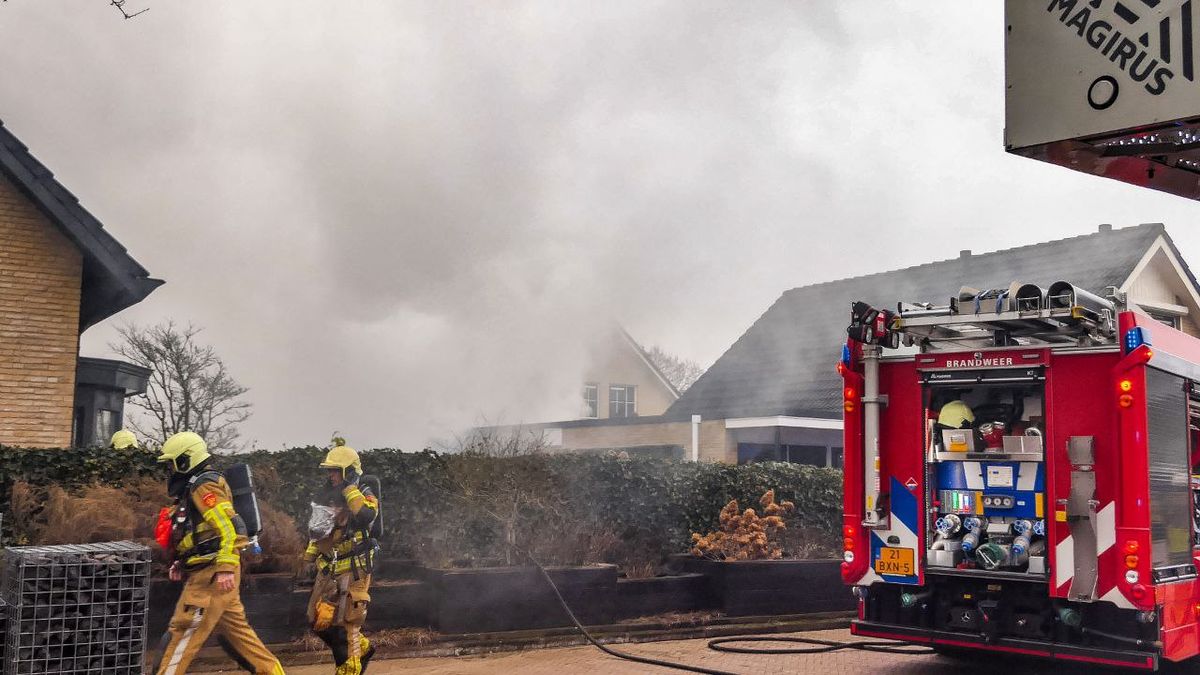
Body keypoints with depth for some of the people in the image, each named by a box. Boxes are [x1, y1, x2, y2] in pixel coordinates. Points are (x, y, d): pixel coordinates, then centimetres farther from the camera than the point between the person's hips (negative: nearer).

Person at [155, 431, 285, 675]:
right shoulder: (193, 487, 20)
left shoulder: (205, 486, -13)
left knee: (185, 630, -6)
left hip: (212, 572, -10)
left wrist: (225, 568, -29)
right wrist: (181, 562, 17)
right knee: (235, 629, 13)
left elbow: (228, 526, -23)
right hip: (208, 571, 10)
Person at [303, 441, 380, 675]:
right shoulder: (331, 498, 14)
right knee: (319, 622, 9)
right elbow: (318, 531, 27)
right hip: (328, 571, 8)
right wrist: (309, 556, 20)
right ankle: (362, 648, 27)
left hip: (352, 570, -8)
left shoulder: (365, 497, -9)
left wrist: (350, 490, -25)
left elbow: (366, 516, -33)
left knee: (345, 624, -7)